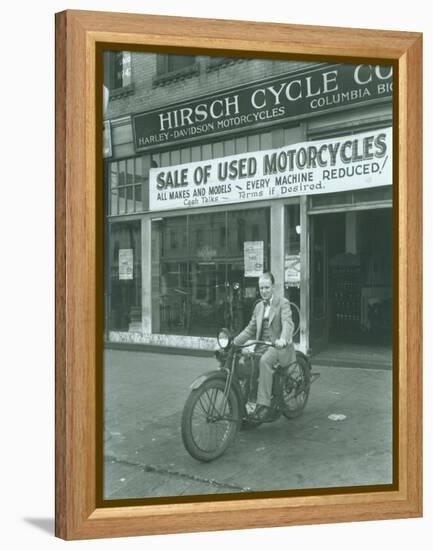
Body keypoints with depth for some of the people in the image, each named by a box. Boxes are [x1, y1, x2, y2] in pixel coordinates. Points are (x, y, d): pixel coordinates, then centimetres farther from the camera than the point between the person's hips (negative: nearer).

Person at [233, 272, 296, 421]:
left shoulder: (283, 303, 0)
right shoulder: (258, 306, 20)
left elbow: (287, 323, -17)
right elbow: (250, 329, 21)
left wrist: (283, 339, -38)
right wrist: (234, 342, 7)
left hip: (279, 346, -6)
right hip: (261, 346, 6)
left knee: (264, 361, -36)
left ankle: (264, 405, -36)